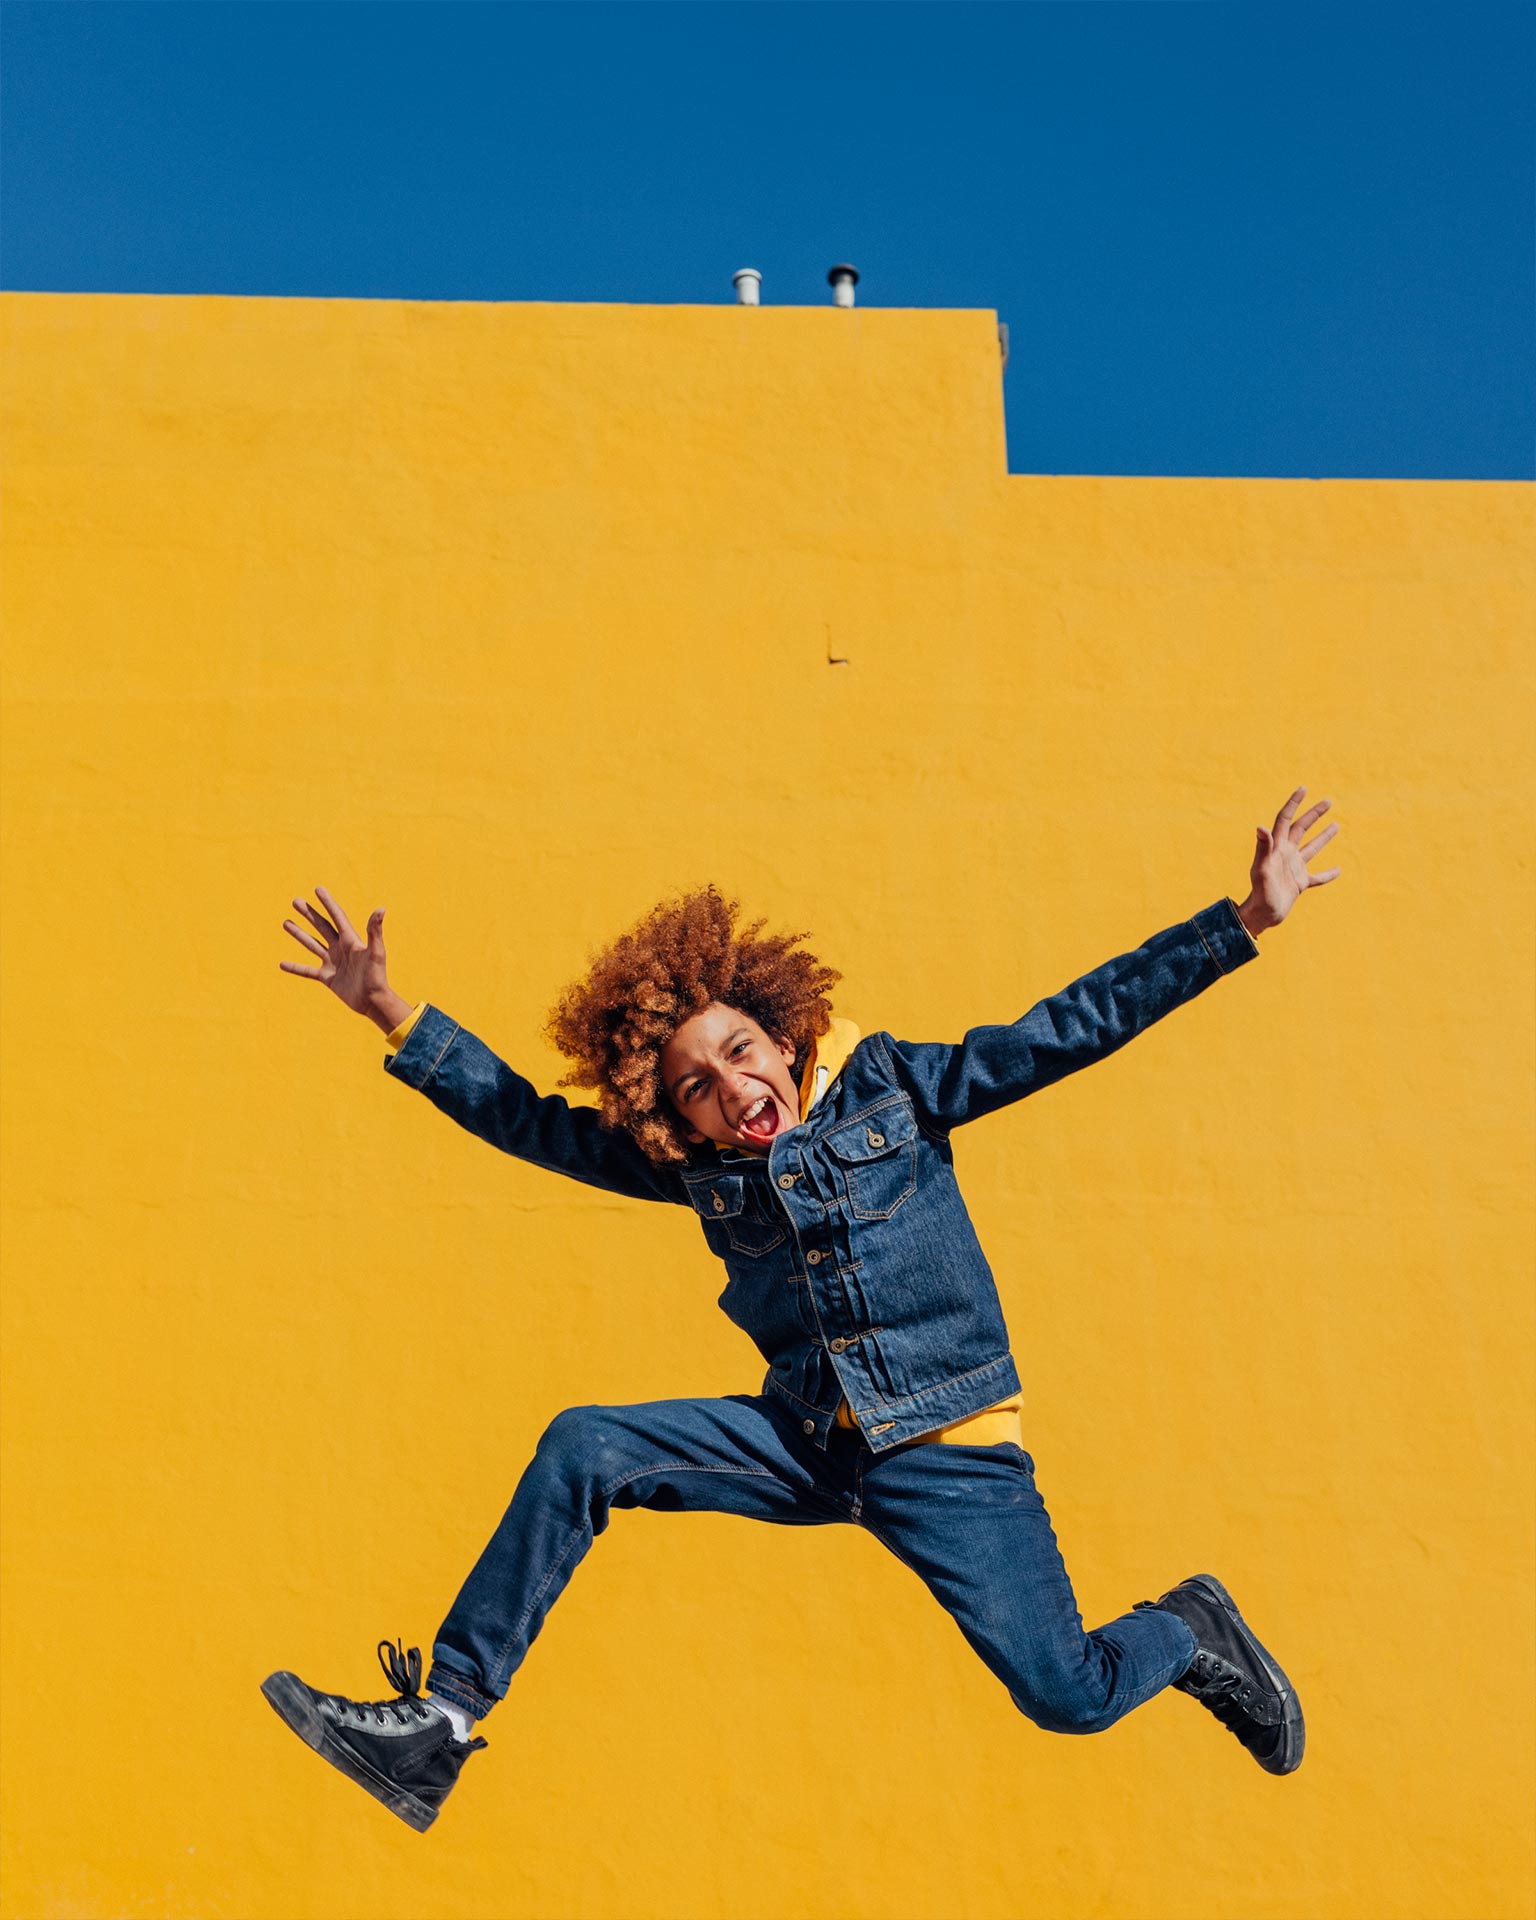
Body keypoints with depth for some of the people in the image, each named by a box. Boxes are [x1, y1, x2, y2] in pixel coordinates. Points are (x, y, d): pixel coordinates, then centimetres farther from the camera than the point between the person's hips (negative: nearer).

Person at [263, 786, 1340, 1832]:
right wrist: (392, 1013, 2)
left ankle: (1191, 1632, 25)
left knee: (1071, 1699, -10)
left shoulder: (892, 1087, -5)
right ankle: (438, 1726, -2)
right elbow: (525, 1118, 8)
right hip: (808, 1438, 3)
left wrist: (1246, 920, -8)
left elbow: (1074, 1025, -5)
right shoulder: (692, 1168, 3)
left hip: (949, 1450, -3)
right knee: (580, 1450, -12)